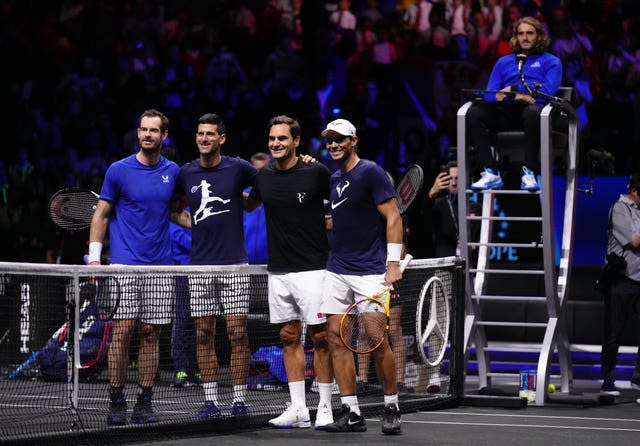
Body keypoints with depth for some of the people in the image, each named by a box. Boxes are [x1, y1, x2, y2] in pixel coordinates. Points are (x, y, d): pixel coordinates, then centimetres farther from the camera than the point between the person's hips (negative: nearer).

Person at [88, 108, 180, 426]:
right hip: (124, 266, -3)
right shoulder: (119, 170, 0)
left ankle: (145, 402, 9)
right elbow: (101, 214, 4)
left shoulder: (173, 171, 9)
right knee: (122, 332, -6)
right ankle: (116, 402, 1)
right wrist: (94, 257, -3)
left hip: (160, 268, 3)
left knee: (151, 333, 3)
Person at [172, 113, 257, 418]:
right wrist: (189, 221, 8)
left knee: (238, 333, -3)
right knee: (204, 334, 4)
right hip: (200, 265, 3)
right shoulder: (186, 173, 7)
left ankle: (239, 399, 4)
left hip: (233, 264, -3)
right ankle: (210, 401, 10)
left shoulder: (238, 168, -2)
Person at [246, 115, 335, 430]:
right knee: (289, 337, 7)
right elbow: (248, 204, 28)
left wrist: (324, 223, -7)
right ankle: (298, 409, 11)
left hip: (312, 269, -5)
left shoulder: (316, 173, -7)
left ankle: (325, 408, 2)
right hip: (278, 271, 5)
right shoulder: (263, 177, 8)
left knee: (320, 337, -3)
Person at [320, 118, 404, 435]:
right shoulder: (334, 179, 15)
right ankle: (351, 413, 3)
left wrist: (393, 263, -17)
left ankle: (391, 409, 8)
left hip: (370, 271, -7)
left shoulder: (370, 172, -7)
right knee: (336, 337, 0)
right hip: (337, 269, 7)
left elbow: (393, 217, -11)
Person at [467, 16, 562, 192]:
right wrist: (515, 97, -7)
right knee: (474, 112, -28)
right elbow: (490, 95, 14)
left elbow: (548, 90, -1)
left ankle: (529, 173, -38)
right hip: (505, 112, 3)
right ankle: (491, 174, -33)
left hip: (532, 109, -3)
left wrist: (512, 89, 0)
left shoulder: (551, 62, 18)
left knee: (532, 112, -41)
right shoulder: (503, 62, 27)